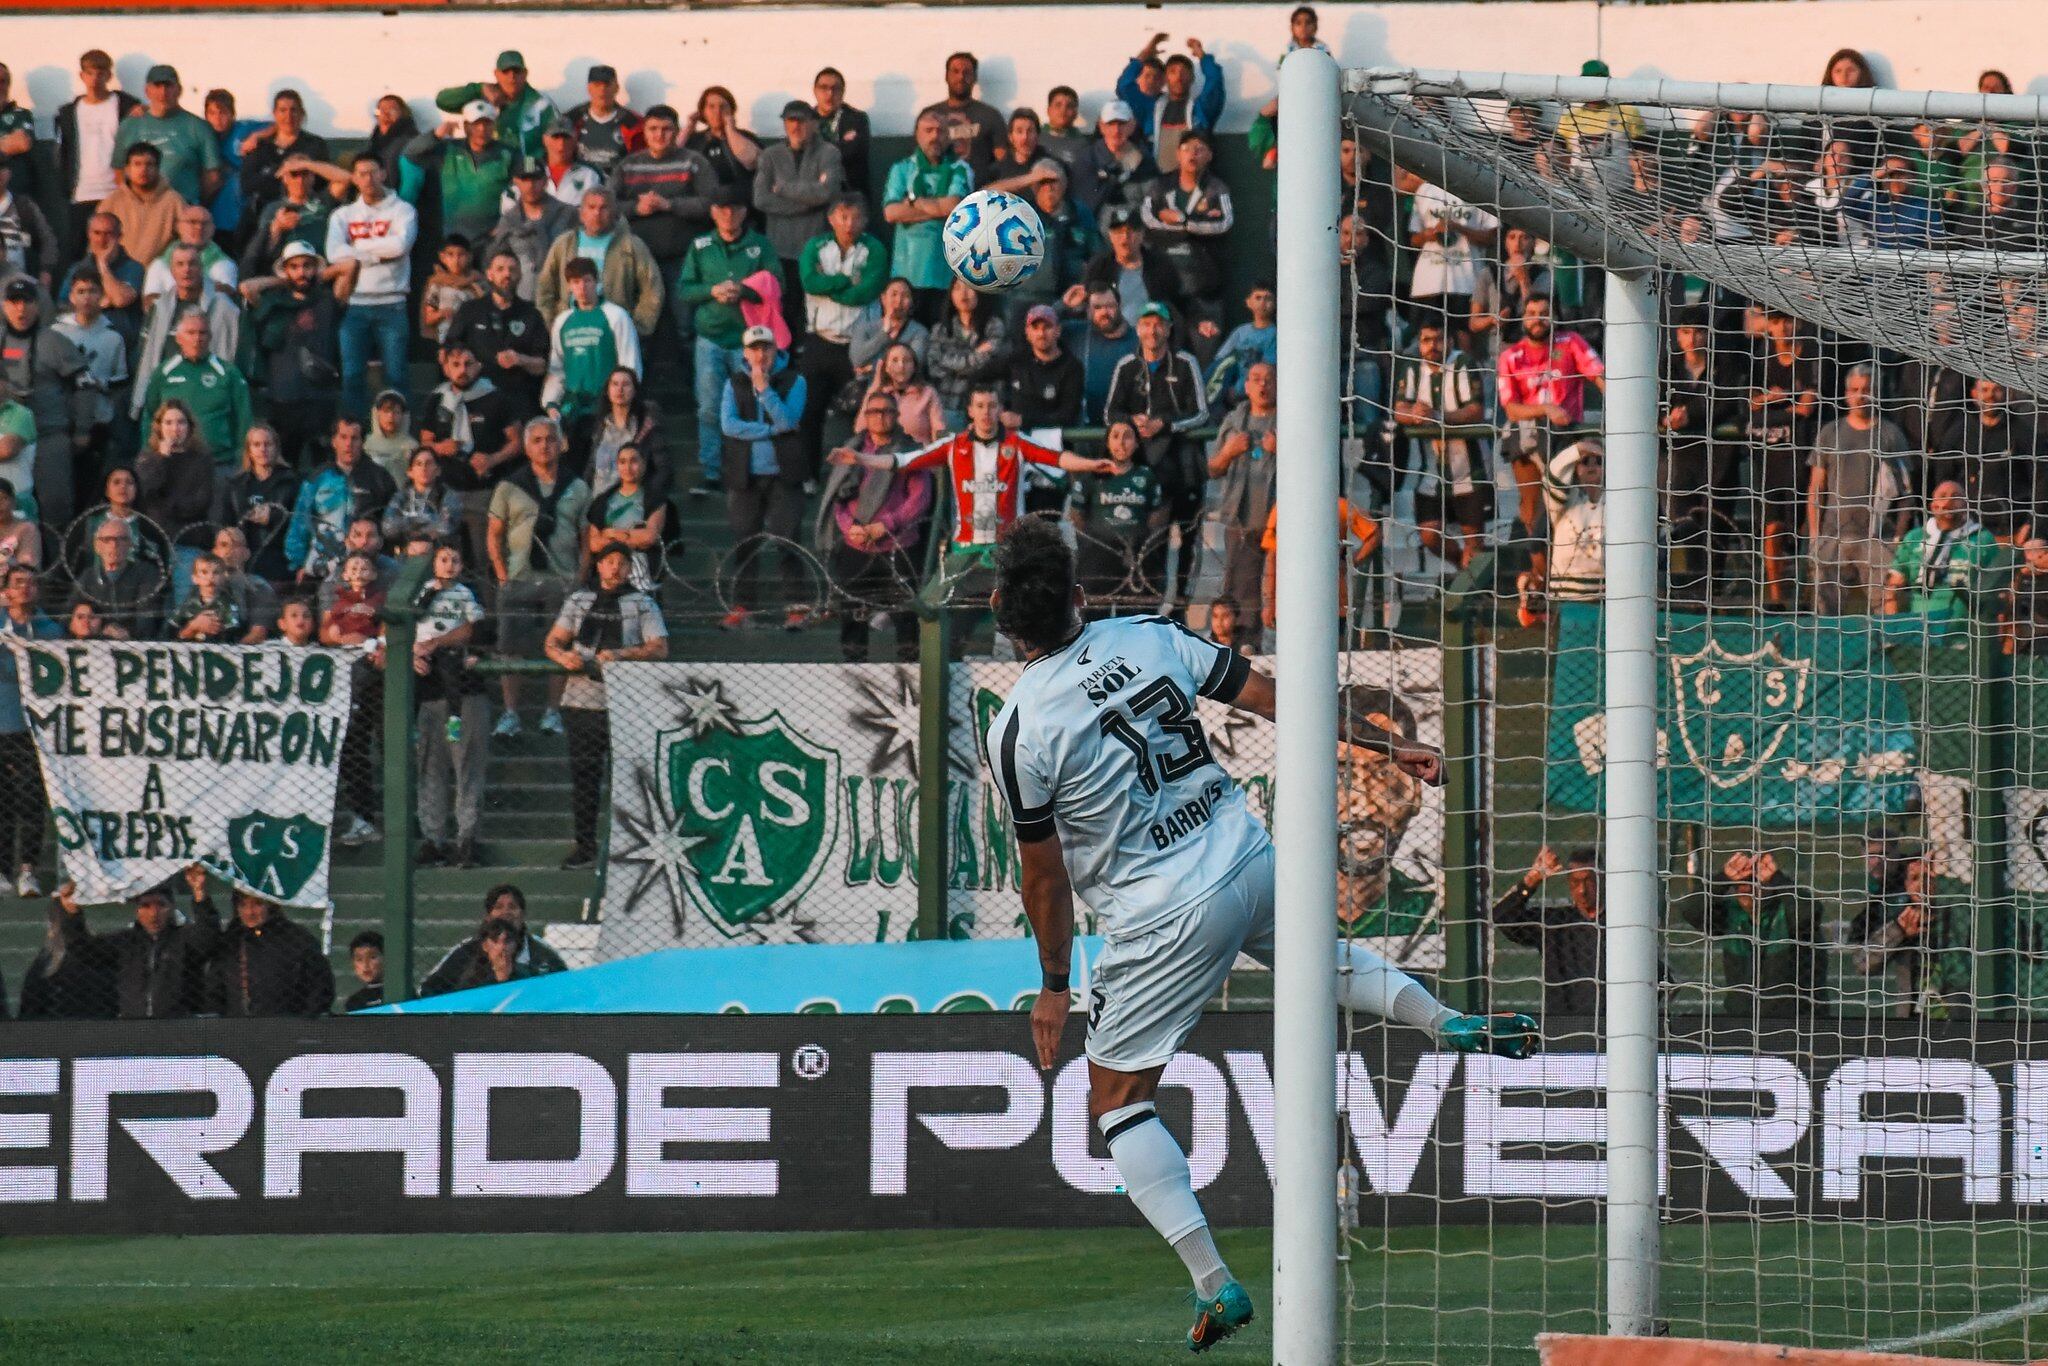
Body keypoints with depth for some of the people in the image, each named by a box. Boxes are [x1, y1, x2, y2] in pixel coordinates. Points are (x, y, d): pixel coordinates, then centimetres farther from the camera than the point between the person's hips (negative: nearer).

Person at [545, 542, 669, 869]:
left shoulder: (642, 604, 8)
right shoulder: (579, 600, 17)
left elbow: (660, 648, -2)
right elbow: (553, 642, 16)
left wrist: (622, 654, -18)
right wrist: (563, 656, -8)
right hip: (582, 701, 3)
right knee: (583, 775, 4)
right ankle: (584, 847, 10)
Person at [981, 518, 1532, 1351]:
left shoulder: (1017, 733, -14)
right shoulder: (1150, 639, -3)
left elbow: (1045, 874, -7)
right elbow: (1272, 698, 2)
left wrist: (1054, 984, 5)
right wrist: (1387, 743, 10)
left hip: (1167, 922, -5)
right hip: (1252, 866, 5)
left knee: (1117, 1102, 7)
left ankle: (1214, 1284, -4)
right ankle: (1444, 1020, 18)